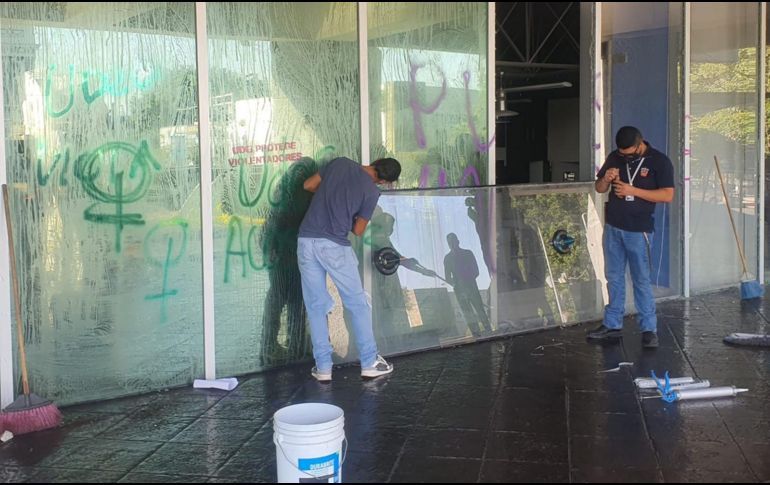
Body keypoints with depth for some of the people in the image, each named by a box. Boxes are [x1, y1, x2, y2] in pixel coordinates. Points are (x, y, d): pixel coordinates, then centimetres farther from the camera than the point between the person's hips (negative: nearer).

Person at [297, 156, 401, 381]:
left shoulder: (340, 162, 8)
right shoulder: (372, 191, -2)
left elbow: (308, 185, 14)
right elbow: (358, 231, 3)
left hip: (306, 241, 5)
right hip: (334, 246, -4)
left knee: (316, 306, 11)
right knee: (357, 304, 10)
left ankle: (323, 367, 13)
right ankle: (369, 362, 16)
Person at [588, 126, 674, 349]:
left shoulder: (659, 161, -8)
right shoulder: (614, 158, 6)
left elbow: (668, 195, -15)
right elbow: (599, 188, 12)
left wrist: (633, 190, -21)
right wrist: (606, 179, -11)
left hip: (638, 230, -5)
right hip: (612, 227, 5)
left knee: (641, 280, -2)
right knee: (614, 277, 11)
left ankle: (649, 329, 6)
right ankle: (612, 324, 20)